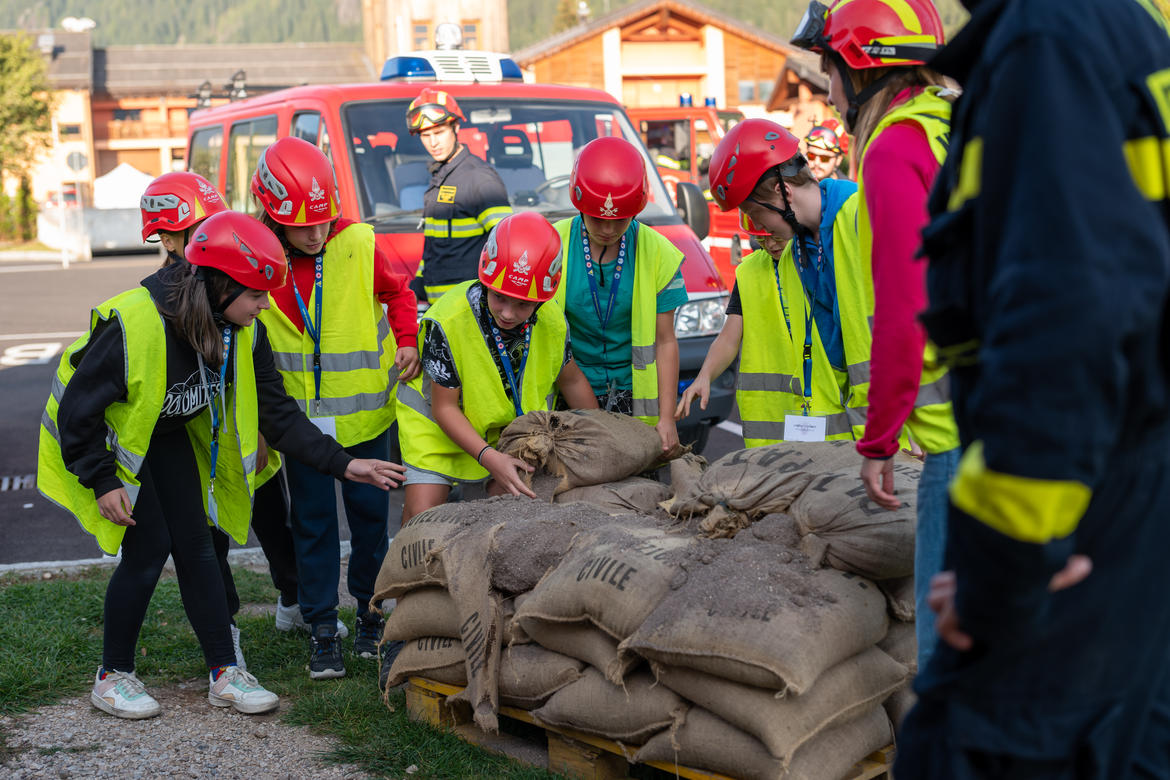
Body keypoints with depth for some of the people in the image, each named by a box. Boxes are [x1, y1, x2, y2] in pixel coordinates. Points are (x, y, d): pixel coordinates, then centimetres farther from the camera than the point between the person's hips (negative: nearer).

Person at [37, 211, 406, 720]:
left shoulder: (243, 330, -15)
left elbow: (275, 411, -9)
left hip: (170, 436, 6)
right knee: (149, 549, -11)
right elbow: (78, 407, -26)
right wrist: (102, 481, -23)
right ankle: (112, 677, 6)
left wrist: (341, 464, -16)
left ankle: (224, 674, 8)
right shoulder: (134, 324, -36)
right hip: (107, 437, -6)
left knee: (194, 544, 1)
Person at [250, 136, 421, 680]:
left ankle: (371, 612, 28)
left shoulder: (357, 245, -10)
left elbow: (397, 292, 8)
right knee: (313, 519, 5)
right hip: (300, 413, 0)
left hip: (364, 407, 0)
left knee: (370, 510, 10)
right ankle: (322, 626, 16)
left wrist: (406, 341, -10)